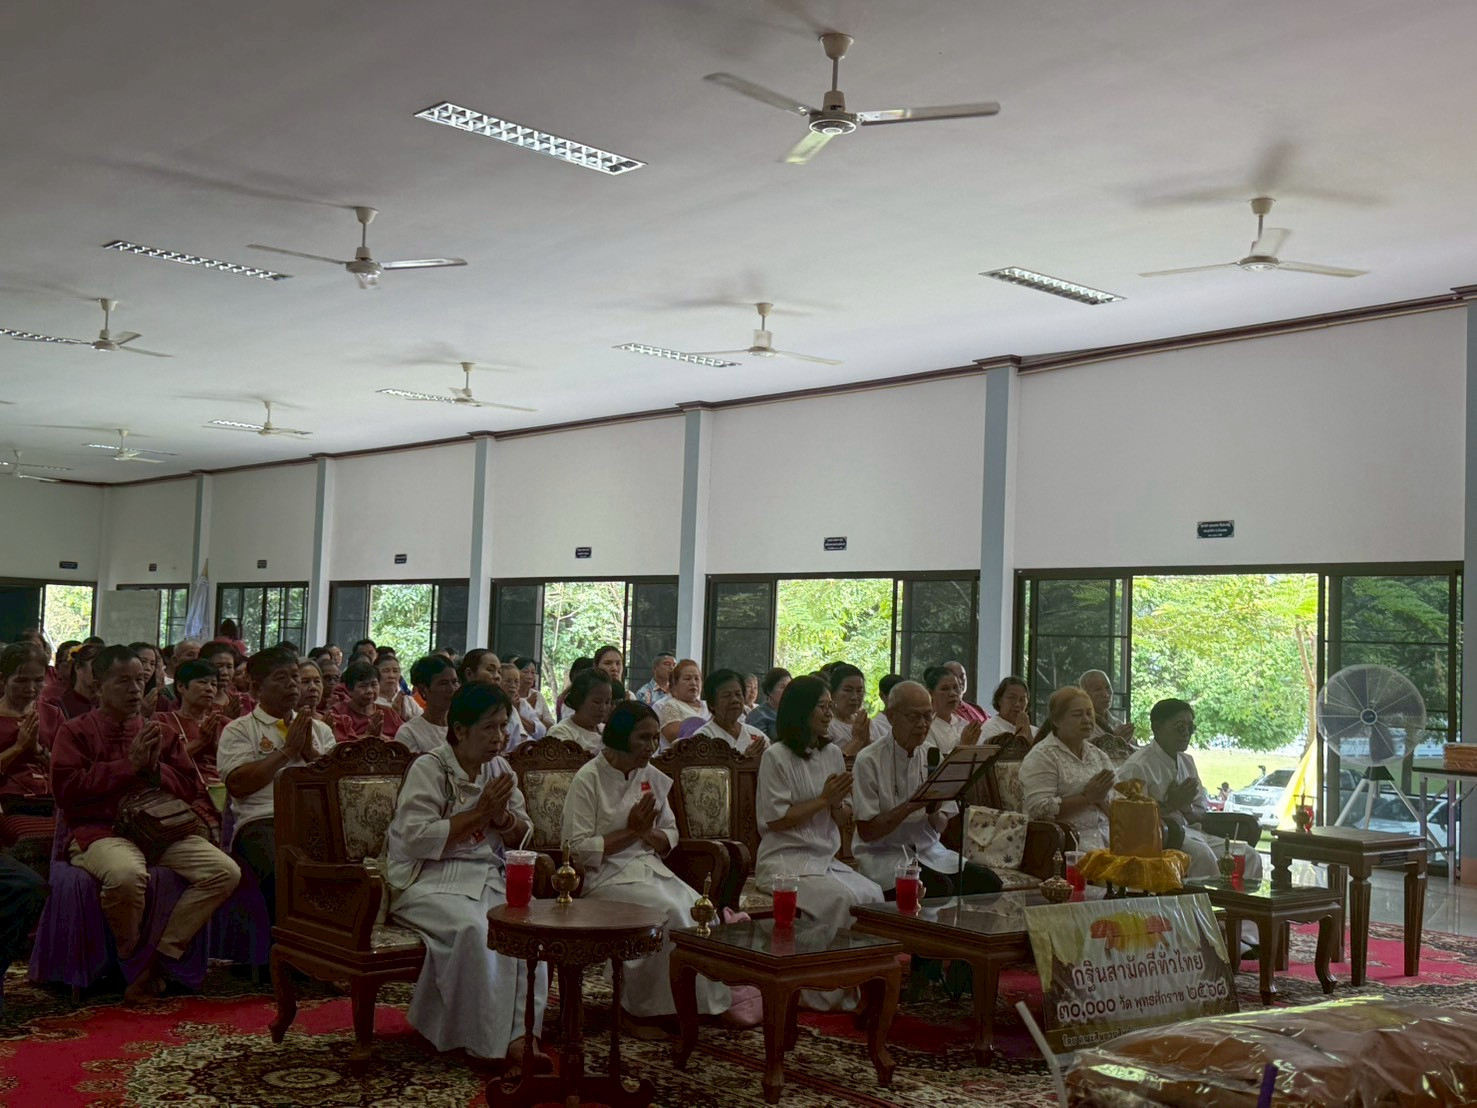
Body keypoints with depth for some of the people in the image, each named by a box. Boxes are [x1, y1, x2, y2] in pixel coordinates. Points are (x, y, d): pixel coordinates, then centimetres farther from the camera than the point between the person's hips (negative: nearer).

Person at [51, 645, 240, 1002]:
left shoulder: (159, 732, 19)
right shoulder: (76, 731, 7)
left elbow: (192, 788, 17)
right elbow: (66, 788, -8)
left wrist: (155, 767, -3)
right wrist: (129, 764, -10)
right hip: (100, 832, -5)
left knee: (226, 872, -18)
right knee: (127, 875, -40)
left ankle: (160, 954, -11)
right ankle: (133, 957, -9)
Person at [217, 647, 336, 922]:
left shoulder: (320, 730, 26)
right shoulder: (239, 730, 12)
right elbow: (238, 784, -4)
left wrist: (309, 752, 2)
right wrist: (287, 750, 0)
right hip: (263, 820, -3)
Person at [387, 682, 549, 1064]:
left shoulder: (500, 768, 13)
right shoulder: (428, 769, -6)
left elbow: (523, 838, 14)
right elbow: (416, 839, -18)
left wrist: (502, 817, -9)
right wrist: (479, 814, -15)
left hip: (487, 876, 6)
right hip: (428, 881, -6)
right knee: (474, 928, -33)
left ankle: (520, 1034, -22)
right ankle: (487, 1042, -20)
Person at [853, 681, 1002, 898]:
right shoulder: (869, 761, -11)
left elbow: (942, 826, 11)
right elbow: (866, 832, -12)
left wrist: (934, 813, -13)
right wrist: (911, 806, -21)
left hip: (928, 851, 6)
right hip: (884, 855, -6)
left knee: (988, 882, -16)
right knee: (939, 888, -31)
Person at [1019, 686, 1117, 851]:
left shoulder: (1100, 757, 18)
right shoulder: (1041, 757, -3)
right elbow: (1040, 810, -13)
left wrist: (1100, 798, -5)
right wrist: (1087, 797, -14)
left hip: (1103, 843, 6)